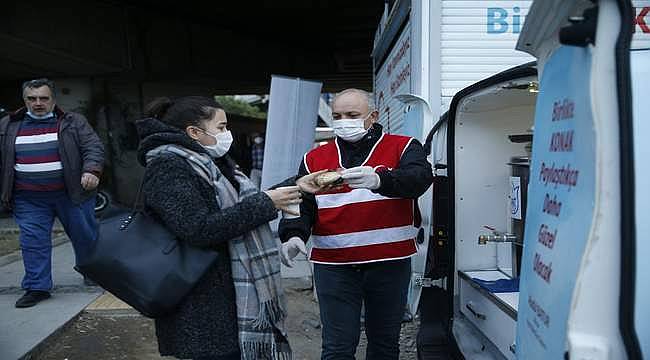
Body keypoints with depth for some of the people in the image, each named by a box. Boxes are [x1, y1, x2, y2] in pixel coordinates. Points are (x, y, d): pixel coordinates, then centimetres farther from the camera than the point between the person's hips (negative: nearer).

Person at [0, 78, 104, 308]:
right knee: (33, 242, 0)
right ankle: (37, 288, 11)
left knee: (85, 236, 9)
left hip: (73, 193, -2)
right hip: (29, 199, 2)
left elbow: (93, 148, -5)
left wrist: (91, 170, -22)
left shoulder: (73, 122, 2)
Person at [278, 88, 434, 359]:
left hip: (390, 263, 0)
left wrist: (379, 180, -36)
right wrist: (294, 234, -15)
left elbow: (420, 177, -17)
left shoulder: (403, 147, 2)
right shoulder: (314, 159, 9)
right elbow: (301, 206, 6)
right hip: (334, 267, 1)